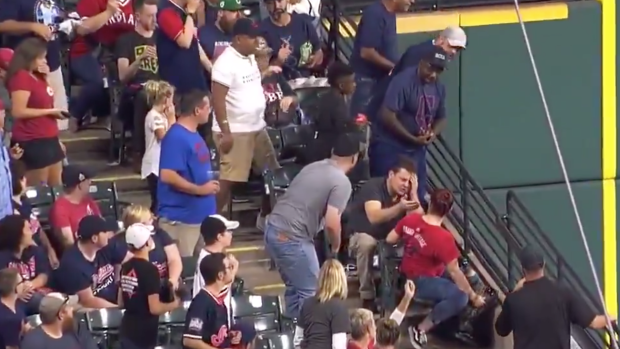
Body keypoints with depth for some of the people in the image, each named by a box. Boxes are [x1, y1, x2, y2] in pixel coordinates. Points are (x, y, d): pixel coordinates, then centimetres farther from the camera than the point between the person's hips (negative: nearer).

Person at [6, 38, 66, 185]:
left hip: (48, 138, 10)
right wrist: (50, 111, -18)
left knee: (56, 185, 13)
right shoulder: (21, 78, -15)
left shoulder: (37, 77, 13)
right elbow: (18, 112, -22)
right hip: (33, 141, -10)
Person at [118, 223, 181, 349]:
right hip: (143, 334, -8)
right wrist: (174, 304, -3)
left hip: (127, 329, 8)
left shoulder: (125, 267, 6)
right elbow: (155, 308, -20)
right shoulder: (149, 269, -18)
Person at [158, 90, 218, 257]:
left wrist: (210, 185, 9)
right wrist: (200, 189, -19)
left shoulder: (194, 135, 12)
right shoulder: (176, 137, -18)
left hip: (200, 214, 10)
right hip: (180, 217, -10)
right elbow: (167, 175, -25)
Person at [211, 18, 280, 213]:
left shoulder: (250, 57, 10)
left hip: (257, 128, 9)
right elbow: (218, 100, -20)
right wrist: (225, 132, -22)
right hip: (235, 132, -9)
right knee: (228, 180, -10)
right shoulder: (226, 63, -17)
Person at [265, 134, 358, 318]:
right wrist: (336, 246, 3)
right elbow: (331, 223, -17)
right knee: (310, 292, 2)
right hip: (291, 238, -9)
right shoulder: (341, 182, -9)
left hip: (273, 229, 9)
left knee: (294, 287, 22)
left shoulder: (313, 167, 16)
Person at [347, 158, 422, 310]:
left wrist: (413, 194, -23)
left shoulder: (407, 192, -5)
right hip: (363, 236, -5)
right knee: (366, 244, -39)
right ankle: (367, 297, -29)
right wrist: (399, 208, -55)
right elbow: (374, 217, -40)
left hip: (390, 238, 5)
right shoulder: (373, 186, -22)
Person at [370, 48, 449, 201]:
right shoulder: (403, 82, -19)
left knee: (417, 196, 10)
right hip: (389, 148, -7)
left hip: (417, 149, 8)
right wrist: (413, 139, -23)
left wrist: (433, 133, -8)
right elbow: (387, 116, -24)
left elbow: (441, 117, 16)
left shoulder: (439, 88, 5)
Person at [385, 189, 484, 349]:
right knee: (461, 297, -22)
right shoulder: (443, 238, -29)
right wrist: (473, 296, -12)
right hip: (420, 282, -8)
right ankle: (420, 329, -13)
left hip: (407, 274, 8)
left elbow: (390, 239, 3)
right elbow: (454, 272, -23)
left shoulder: (410, 219, -11)